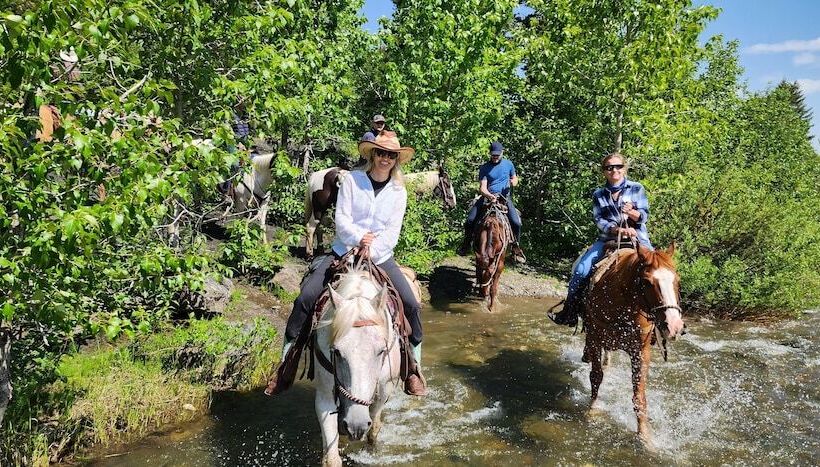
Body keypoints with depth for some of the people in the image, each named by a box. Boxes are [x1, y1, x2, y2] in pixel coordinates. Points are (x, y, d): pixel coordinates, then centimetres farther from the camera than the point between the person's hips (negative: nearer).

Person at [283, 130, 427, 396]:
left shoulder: (398, 191, 3)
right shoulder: (353, 180, -2)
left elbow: (393, 231, -6)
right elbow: (341, 218, -9)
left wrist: (372, 250, -20)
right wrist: (359, 237, -26)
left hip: (380, 257, 1)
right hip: (344, 252, -1)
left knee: (411, 305, -13)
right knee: (305, 298, -16)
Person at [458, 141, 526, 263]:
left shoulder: (508, 164, 7)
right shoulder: (484, 168, 1)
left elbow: (515, 178, 22)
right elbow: (482, 187, -6)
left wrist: (513, 182, -5)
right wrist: (489, 196, -27)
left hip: (504, 196, 0)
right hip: (487, 196, 0)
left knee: (516, 222, -21)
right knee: (470, 220, -15)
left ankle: (516, 248, 1)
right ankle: (467, 243, 12)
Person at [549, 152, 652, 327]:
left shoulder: (636, 188, 5)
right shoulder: (599, 194, 11)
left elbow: (644, 216, -3)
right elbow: (599, 220, -2)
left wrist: (631, 212, -26)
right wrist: (618, 230, -19)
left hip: (637, 238, -2)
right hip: (608, 239, 2)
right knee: (581, 268, -15)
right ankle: (570, 313, -4)